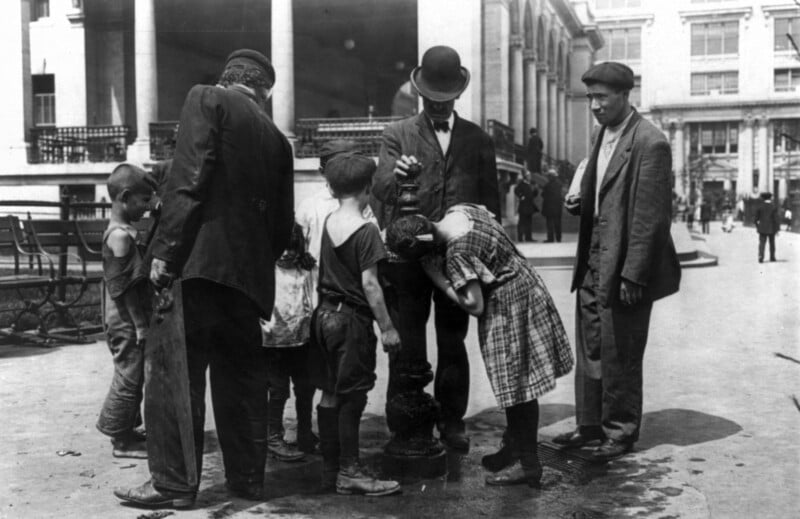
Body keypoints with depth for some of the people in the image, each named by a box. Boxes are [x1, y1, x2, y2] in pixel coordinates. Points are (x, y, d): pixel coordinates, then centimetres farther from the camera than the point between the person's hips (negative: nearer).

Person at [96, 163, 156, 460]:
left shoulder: (120, 232, 13)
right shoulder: (122, 236, -19)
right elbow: (125, 287, -21)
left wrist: (143, 321, 19)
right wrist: (140, 324, -19)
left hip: (126, 322, 10)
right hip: (127, 324, -10)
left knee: (131, 377, 17)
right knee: (128, 378, -1)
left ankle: (126, 431, 28)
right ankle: (121, 441, 8)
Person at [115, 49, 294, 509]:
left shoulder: (207, 99, 3)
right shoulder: (277, 139, 17)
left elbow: (189, 178, -11)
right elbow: (283, 225, 15)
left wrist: (166, 251, -13)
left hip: (199, 263, -5)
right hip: (248, 272, 6)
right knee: (242, 376, 12)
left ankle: (174, 483, 3)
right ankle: (247, 477, 19)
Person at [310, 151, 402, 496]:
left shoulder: (328, 223, 8)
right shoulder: (366, 230, -14)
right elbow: (369, 284, -17)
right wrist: (387, 327, -13)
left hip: (324, 314, 7)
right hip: (351, 319, -7)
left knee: (330, 394, 11)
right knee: (352, 396, -1)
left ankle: (329, 468, 20)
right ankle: (349, 472, 5)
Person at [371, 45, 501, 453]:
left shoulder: (478, 140, 11)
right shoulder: (397, 135, 6)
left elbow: (490, 202, 13)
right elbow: (380, 190, -6)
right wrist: (395, 175, -28)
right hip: (406, 255, -1)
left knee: (453, 343, 8)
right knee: (407, 343, 2)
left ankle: (451, 422, 19)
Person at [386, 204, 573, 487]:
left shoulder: (457, 253, -26)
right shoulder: (460, 209, -2)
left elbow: (475, 305, -22)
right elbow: (490, 216, 19)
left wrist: (437, 277, -16)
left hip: (509, 306, -10)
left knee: (517, 385, 0)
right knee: (516, 384, 18)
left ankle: (528, 464, 11)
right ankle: (515, 447, 31)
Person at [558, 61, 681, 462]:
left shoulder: (649, 143, -15)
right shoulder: (602, 134, 12)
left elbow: (649, 217, -17)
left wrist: (632, 276, -19)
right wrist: (581, 203, 1)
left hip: (624, 268, -8)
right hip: (592, 264, 8)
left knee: (620, 356, 4)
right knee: (589, 351, 13)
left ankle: (620, 432, 19)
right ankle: (590, 425, 26)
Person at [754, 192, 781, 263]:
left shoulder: (759, 206, -4)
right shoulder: (774, 207, -6)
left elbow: (756, 218, 1)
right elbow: (776, 218, -8)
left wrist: (757, 226, 16)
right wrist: (777, 228, -2)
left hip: (762, 228, 0)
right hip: (772, 228, 0)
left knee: (762, 243, -2)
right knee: (772, 243, 16)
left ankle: (761, 256, -20)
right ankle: (772, 257, 22)